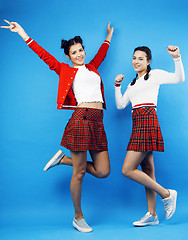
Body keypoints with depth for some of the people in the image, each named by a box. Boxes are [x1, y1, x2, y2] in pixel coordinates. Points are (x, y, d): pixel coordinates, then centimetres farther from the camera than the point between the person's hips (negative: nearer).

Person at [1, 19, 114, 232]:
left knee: (102, 171, 2)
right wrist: (22, 33, 7)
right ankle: (78, 218, 17)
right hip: (81, 118, -6)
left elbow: (101, 53, 40)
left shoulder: (92, 67, 23)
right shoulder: (65, 70, 9)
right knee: (79, 173, -1)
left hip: (97, 121, 6)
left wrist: (108, 36, 54)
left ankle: (64, 159, 22)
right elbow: (43, 54, 7)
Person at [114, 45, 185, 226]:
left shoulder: (154, 75, 3)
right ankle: (152, 215, 15)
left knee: (128, 170, -12)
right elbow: (120, 105, 21)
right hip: (138, 124, 8)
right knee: (147, 171, 8)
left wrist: (176, 58, -23)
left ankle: (167, 194, 1)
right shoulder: (133, 84, 25)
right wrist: (117, 85, 14)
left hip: (147, 121, -8)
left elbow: (179, 78, -10)